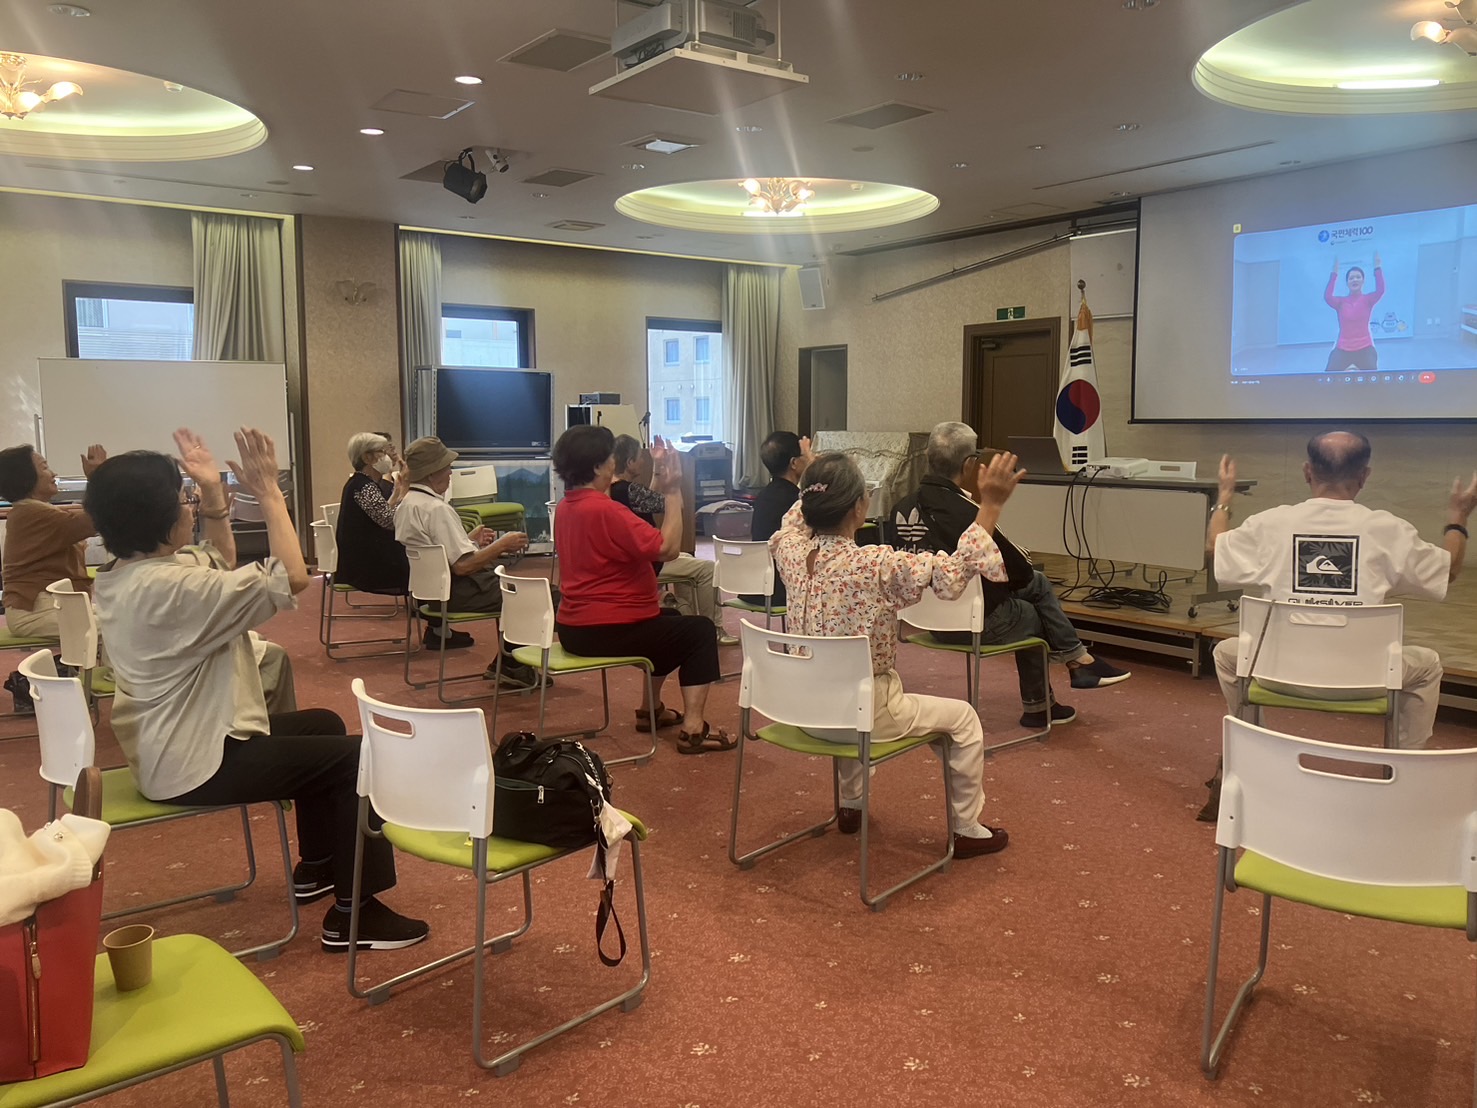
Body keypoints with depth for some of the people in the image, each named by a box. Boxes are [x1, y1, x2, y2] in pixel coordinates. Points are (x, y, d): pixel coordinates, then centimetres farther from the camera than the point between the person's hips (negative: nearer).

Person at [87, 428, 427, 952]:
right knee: (356, 757, -7)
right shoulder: (169, 587, -27)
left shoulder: (119, 575, 6)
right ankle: (352, 912, 1)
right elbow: (292, 579, -29)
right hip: (194, 763, -11)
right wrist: (269, 494, -21)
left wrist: (213, 492, 6)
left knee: (322, 726, 24)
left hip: (167, 747, 11)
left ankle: (316, 868, 34)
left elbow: (223, 564, 19)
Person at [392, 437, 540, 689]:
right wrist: (502, 544, -15)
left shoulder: (406, 505, 9)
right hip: (453, 593, -10)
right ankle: (511, 666, 4)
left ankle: (506, 664, 17)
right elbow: (463, 565, -25)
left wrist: (470, 540, 16)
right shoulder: (437, 509, -21)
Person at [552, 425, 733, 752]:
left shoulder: (566, 507, 7)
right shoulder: (603, 509, -23)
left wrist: (657, 481, 10)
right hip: (605, 631, -10)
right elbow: (667, 548, -21)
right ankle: (693, 728, -4)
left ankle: (651, 709, 37)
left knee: (668, 619, 31)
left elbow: (633, 529, 13)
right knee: (700, 630, 4)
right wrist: (672, 492, -12)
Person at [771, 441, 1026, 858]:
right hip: (865, 716, -6)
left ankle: (850, 806, 48)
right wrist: (991, 506, -22)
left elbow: (794, 521, 16)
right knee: (963, 718, 17)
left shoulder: (791, 551, -9)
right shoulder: (875, 566, -27)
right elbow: (955, 573, -25)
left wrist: (811, 482, 27)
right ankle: (966, 831, 28)